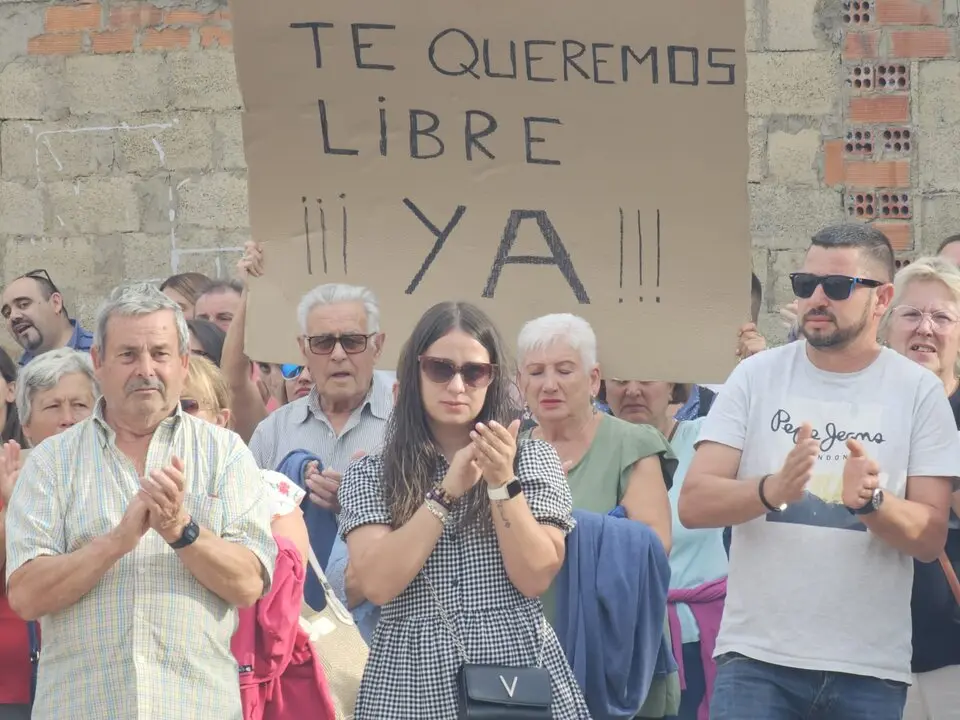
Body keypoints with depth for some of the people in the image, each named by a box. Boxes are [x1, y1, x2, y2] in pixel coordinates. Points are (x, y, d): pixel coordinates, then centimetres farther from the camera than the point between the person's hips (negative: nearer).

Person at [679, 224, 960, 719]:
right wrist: (772, 489, -23)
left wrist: (870, 502, -21)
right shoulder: (756, 377, 1)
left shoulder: (919, 392, 0)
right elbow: (693, 504, -5)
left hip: (871, 668, 0)